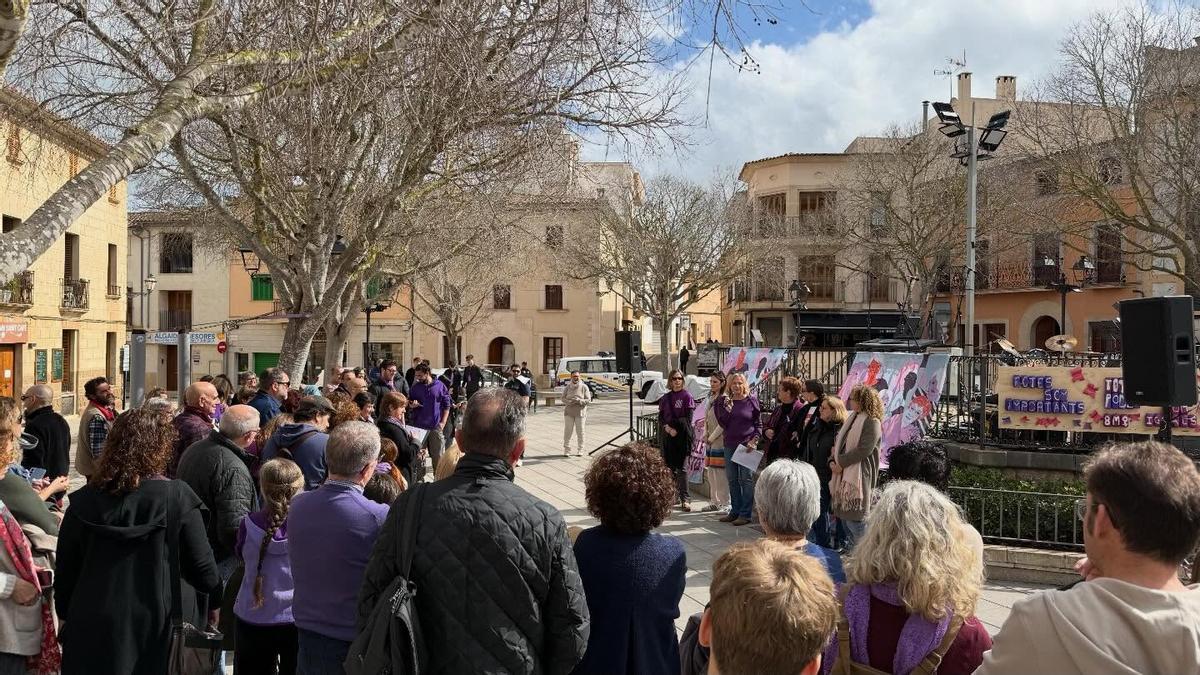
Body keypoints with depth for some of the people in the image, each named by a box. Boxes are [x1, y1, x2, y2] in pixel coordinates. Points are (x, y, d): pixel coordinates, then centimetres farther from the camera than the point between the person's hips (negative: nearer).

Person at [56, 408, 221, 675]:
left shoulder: (83, 501, -5)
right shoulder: (177, 498, -15)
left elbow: (65, 573, 4)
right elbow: (204, 570, -10)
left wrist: (67, 617, 20)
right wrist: (215, 593, 11)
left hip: (95, 630, 3)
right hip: (161, 630, -2)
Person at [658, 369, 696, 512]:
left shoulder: (687, 396, -2)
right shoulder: (665, 398, 12)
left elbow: (688, 419, -7)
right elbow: (660, 418, 9)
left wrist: (673, 425, -12)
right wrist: (667, 427, -8)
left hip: (682, 436, -5)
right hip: (668, 436, 5)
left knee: (682, 468, -7)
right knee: (670, 467, 6)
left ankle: (685, 499, -5)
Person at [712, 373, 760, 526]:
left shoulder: (751, 401, -1)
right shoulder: (725, 401, 6)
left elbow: (758, 424, 4)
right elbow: (723, 423, -1)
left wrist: (754, 440, -8)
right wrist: (728, 407, -12)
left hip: (747, 445, -4)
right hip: (730, 444, 4)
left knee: (746, 479, -2)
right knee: (732, 479, 10)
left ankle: (745, 514, 3)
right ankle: (735, 511, 20)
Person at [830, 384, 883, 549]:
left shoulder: (872, 422, -11)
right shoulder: (853, 418, 15)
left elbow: (864, 449, -20)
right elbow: (839, 442, 16)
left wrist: (841, 462, -15)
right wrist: (832, 461, 0)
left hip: (858, 476, -9)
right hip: (844, 473, 9)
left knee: (854, 517, -5)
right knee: (842, 514, 15)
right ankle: (850, 546, 28)